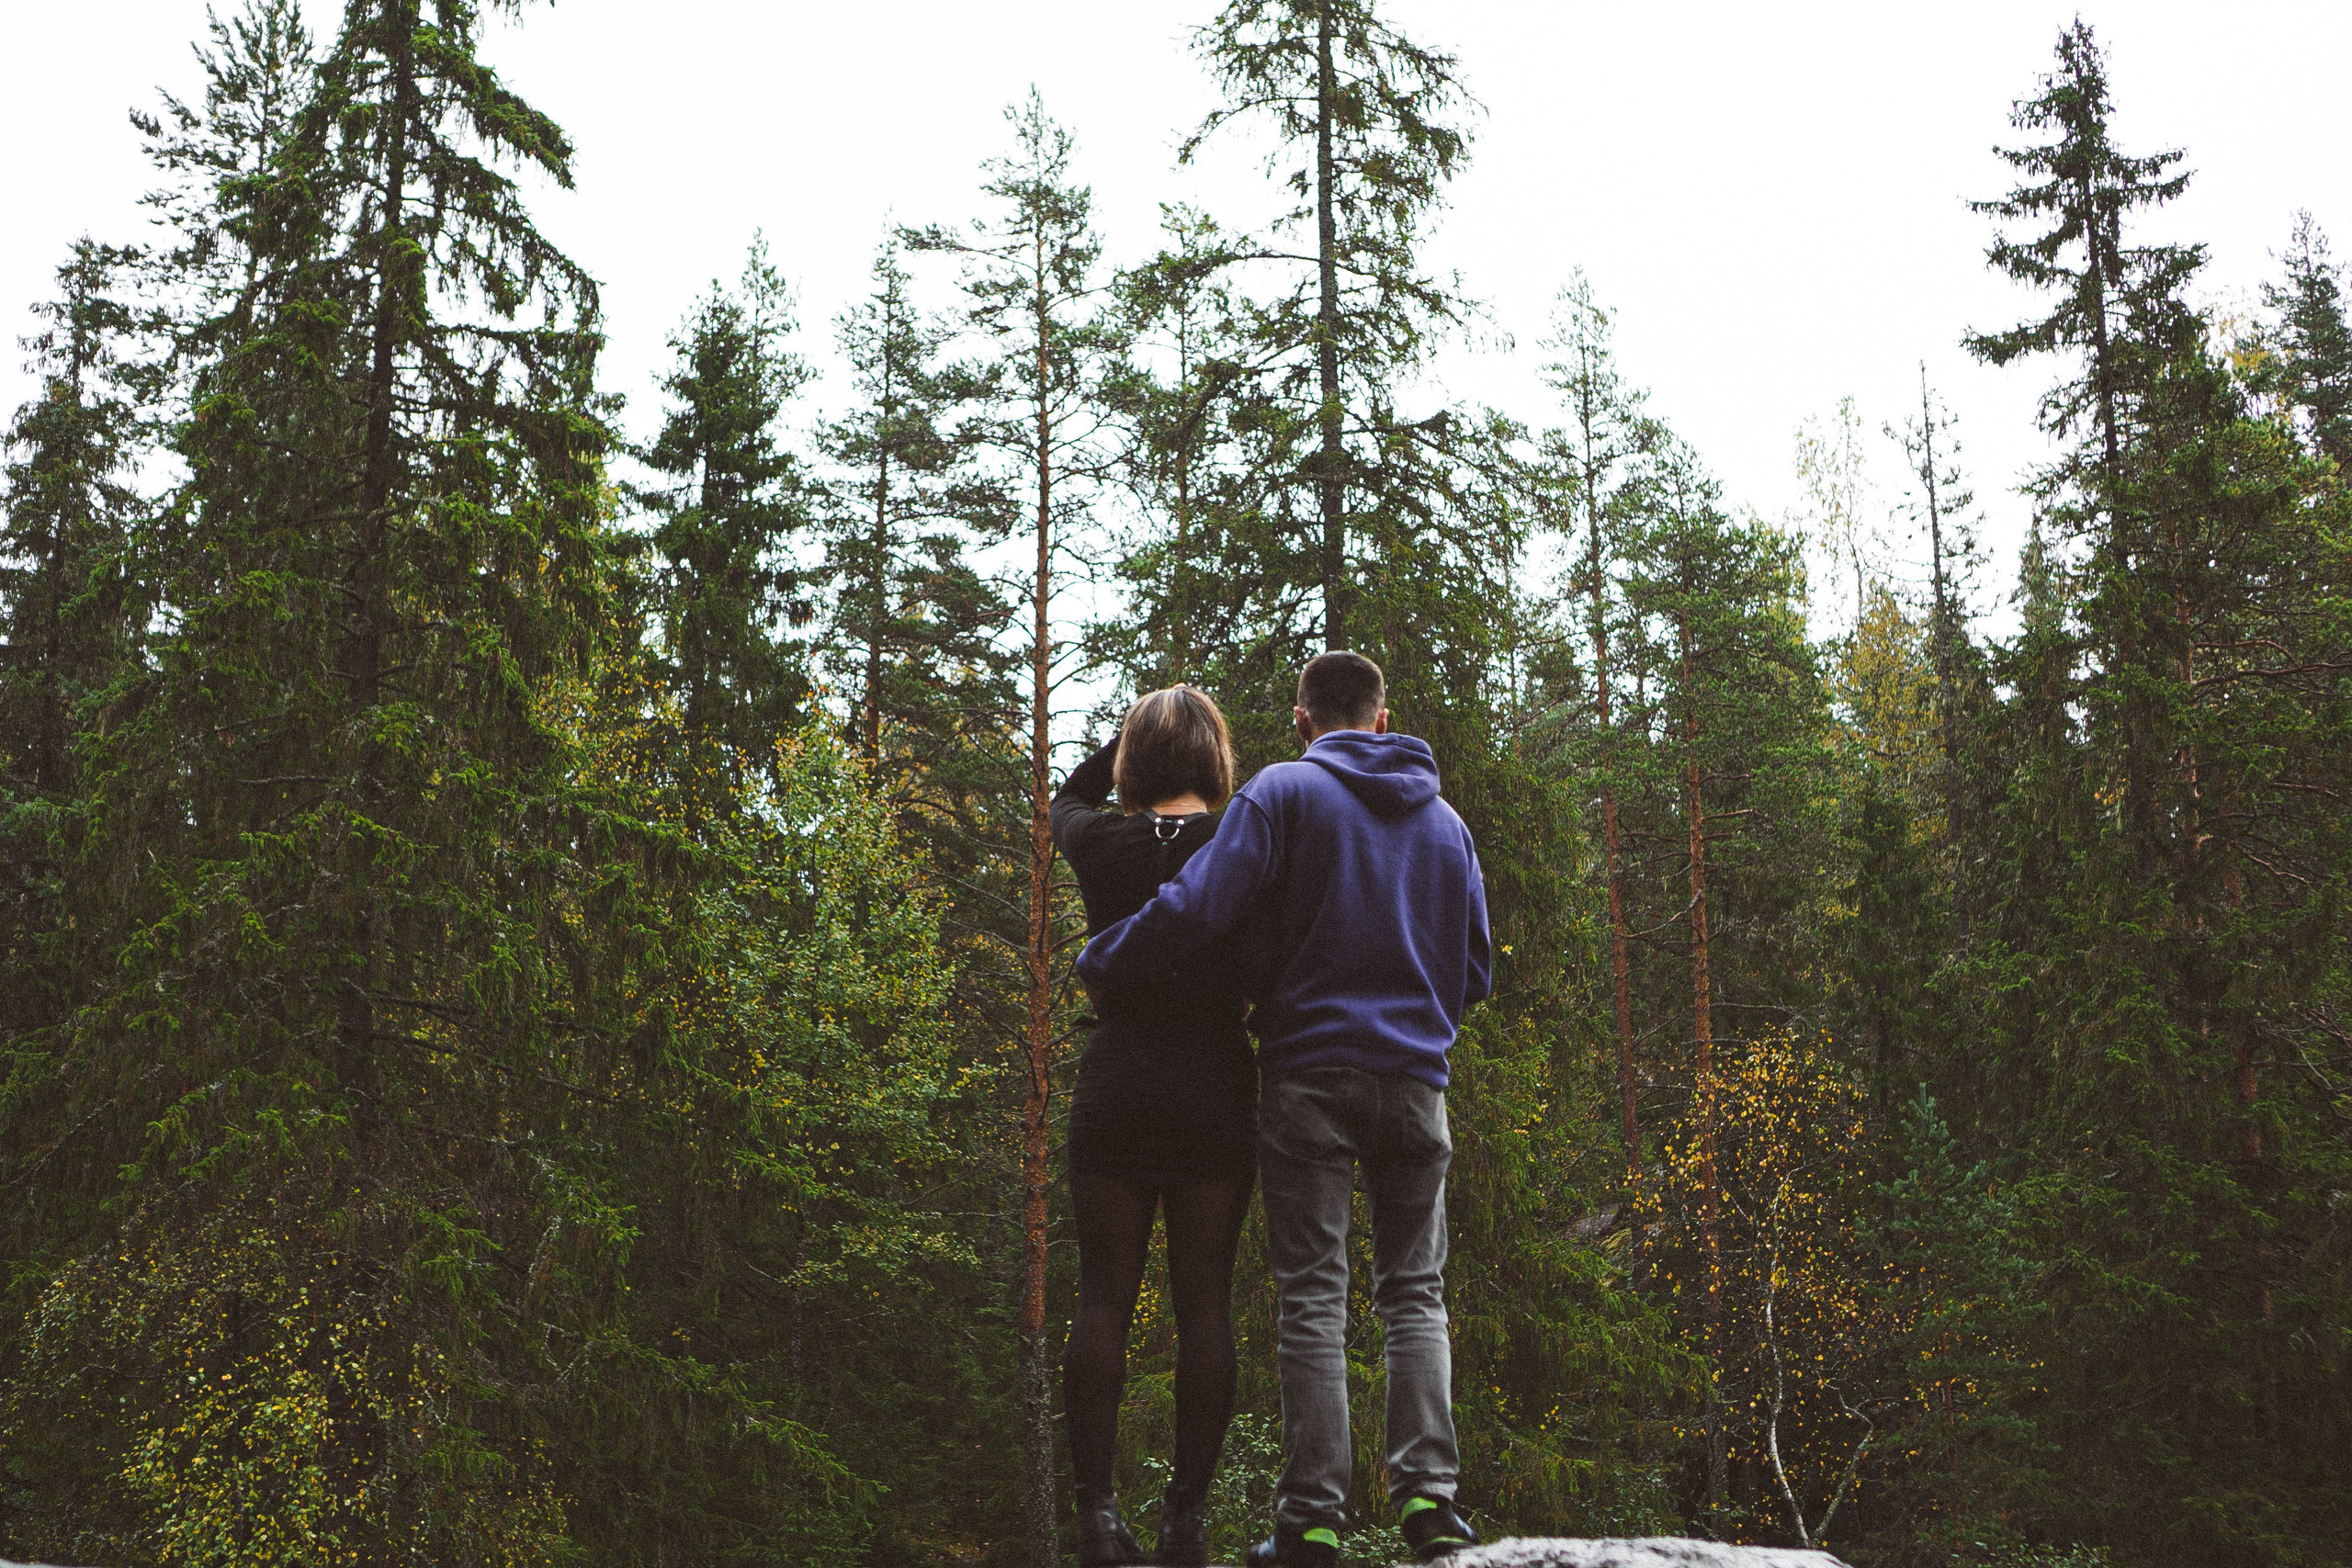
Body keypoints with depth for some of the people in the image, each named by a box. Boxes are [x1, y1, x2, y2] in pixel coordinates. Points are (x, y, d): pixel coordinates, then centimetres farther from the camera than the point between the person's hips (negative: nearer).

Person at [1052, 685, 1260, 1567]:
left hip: (1114, 1090, 1)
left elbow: (1066, 800, 25)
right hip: (1215, 1095, -1)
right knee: (1204, 1304, 4)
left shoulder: (1102, 844, 2)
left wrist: (1136, 730, 22)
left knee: (1104, 1299, 4)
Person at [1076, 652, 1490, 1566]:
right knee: (1415, 1292, 10)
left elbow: (1196, 909, -14)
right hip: (1415, 1080, 4)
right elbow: (1473, 972, 17)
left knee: (1313, 1296, -1)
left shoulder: (1284, 791, -2)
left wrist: (1096, 966, -2)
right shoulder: (1446, 822, 15)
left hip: (1310, 1074, -3)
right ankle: (1428, 1491, -1)